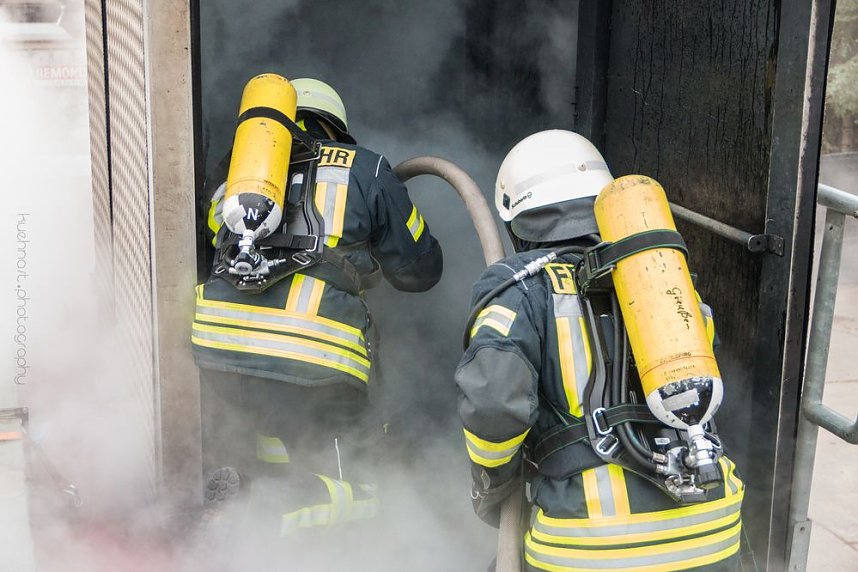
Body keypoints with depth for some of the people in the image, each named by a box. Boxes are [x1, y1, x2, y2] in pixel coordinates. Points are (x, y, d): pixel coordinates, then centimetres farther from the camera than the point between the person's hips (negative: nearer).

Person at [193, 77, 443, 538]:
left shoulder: (236, 166, 21)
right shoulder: (366, 169, 14)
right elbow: (420, 270, 21)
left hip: (213, 349, 4)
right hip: (311, 360, -4)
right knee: (346, 494, 10)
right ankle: (269, 504, -14)